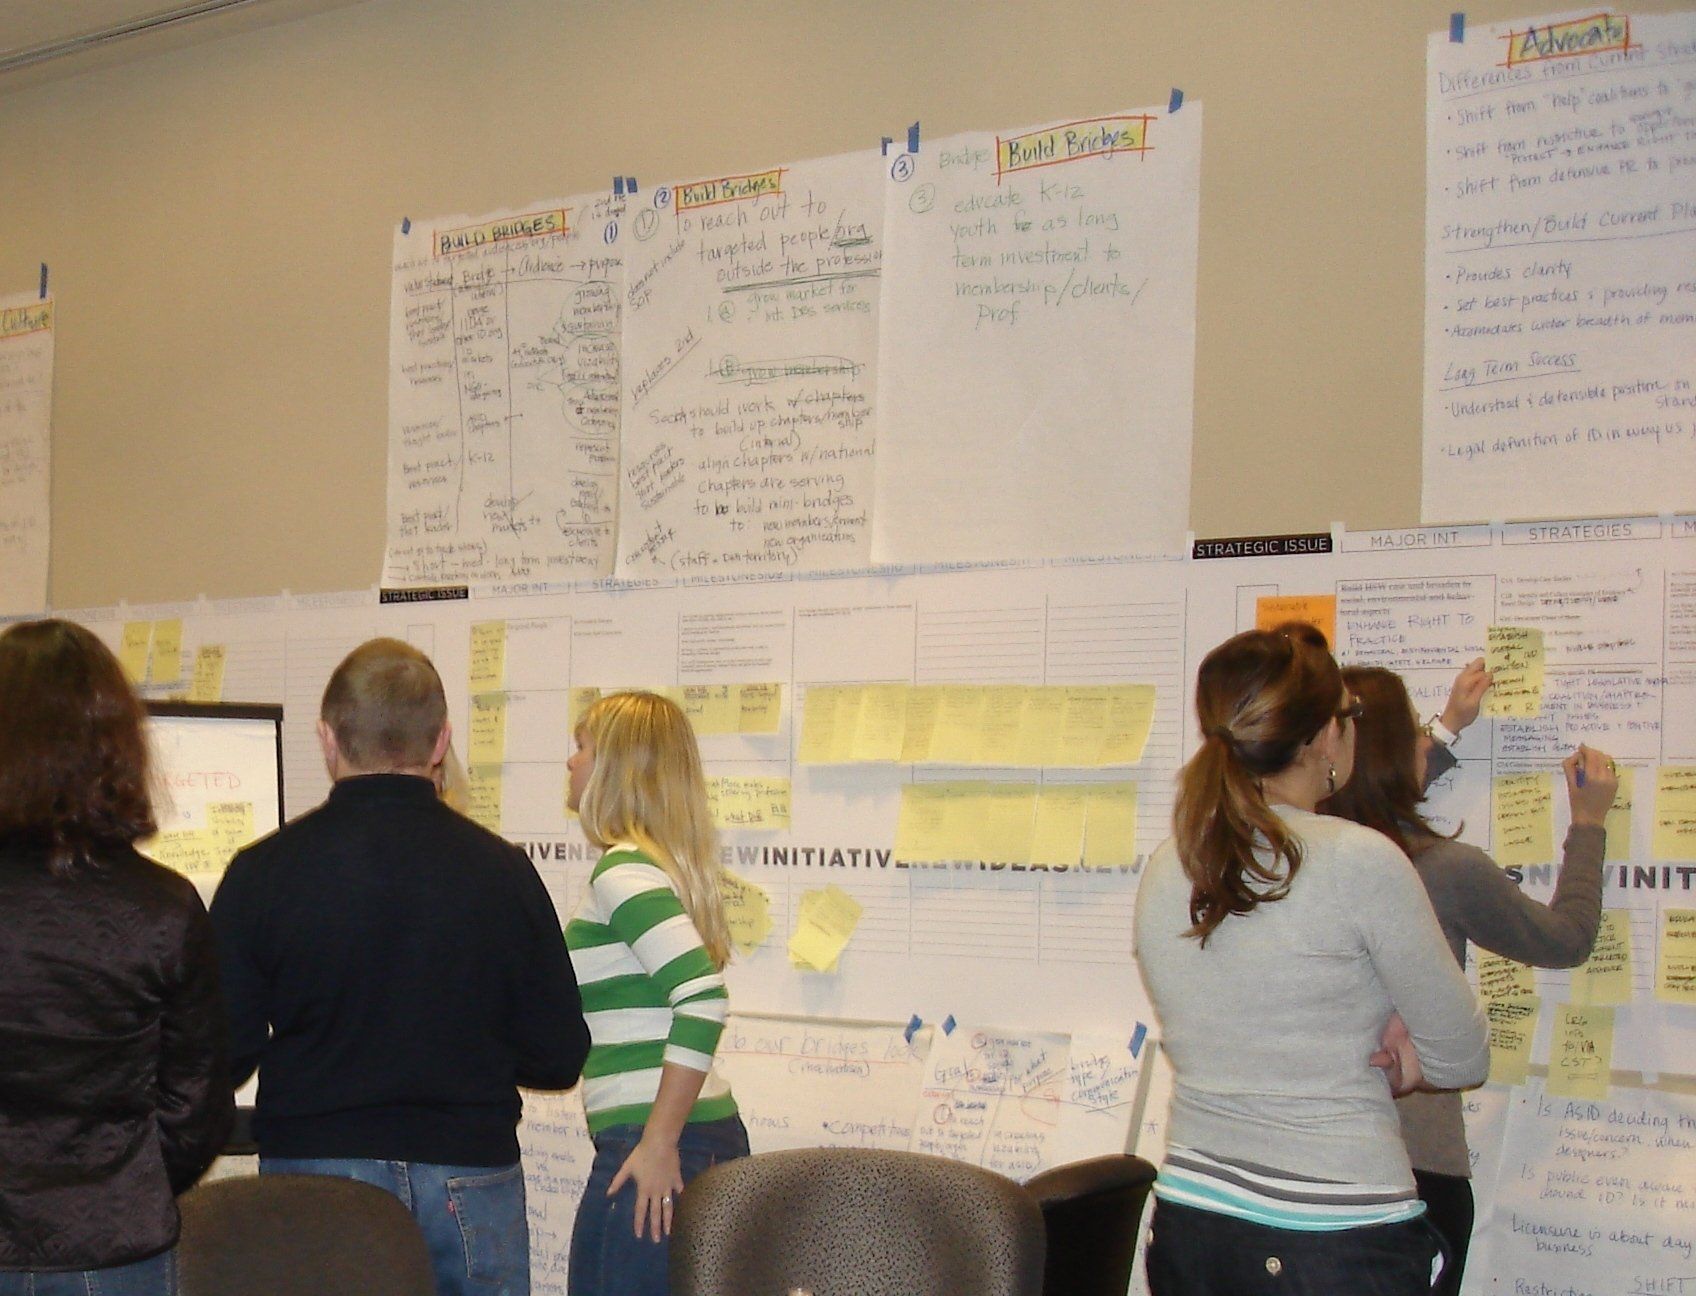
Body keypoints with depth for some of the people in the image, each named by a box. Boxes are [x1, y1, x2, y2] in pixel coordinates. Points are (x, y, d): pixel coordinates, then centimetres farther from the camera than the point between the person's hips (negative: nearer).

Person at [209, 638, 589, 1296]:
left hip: (312, 1171, 0)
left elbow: (223, 1052, -3)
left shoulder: (263, 871, -7)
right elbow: (559, 1060, 1)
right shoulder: (501, 868, -4)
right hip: (472, 1176, 1)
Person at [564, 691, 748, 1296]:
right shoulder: (665, 862, 17)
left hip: (651, 1152, -9)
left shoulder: (623, 870, -11)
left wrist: (658, 1142, -20)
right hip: (713, 1135, 9)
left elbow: (703, 997, -22)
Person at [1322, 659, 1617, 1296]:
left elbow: (1377, 811, 24)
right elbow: (1567, 939, 4)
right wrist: (1588, 825, 18)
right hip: (1416, 1163, -5)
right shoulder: (1448, 869, -15)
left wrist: (1448, 729, 35)